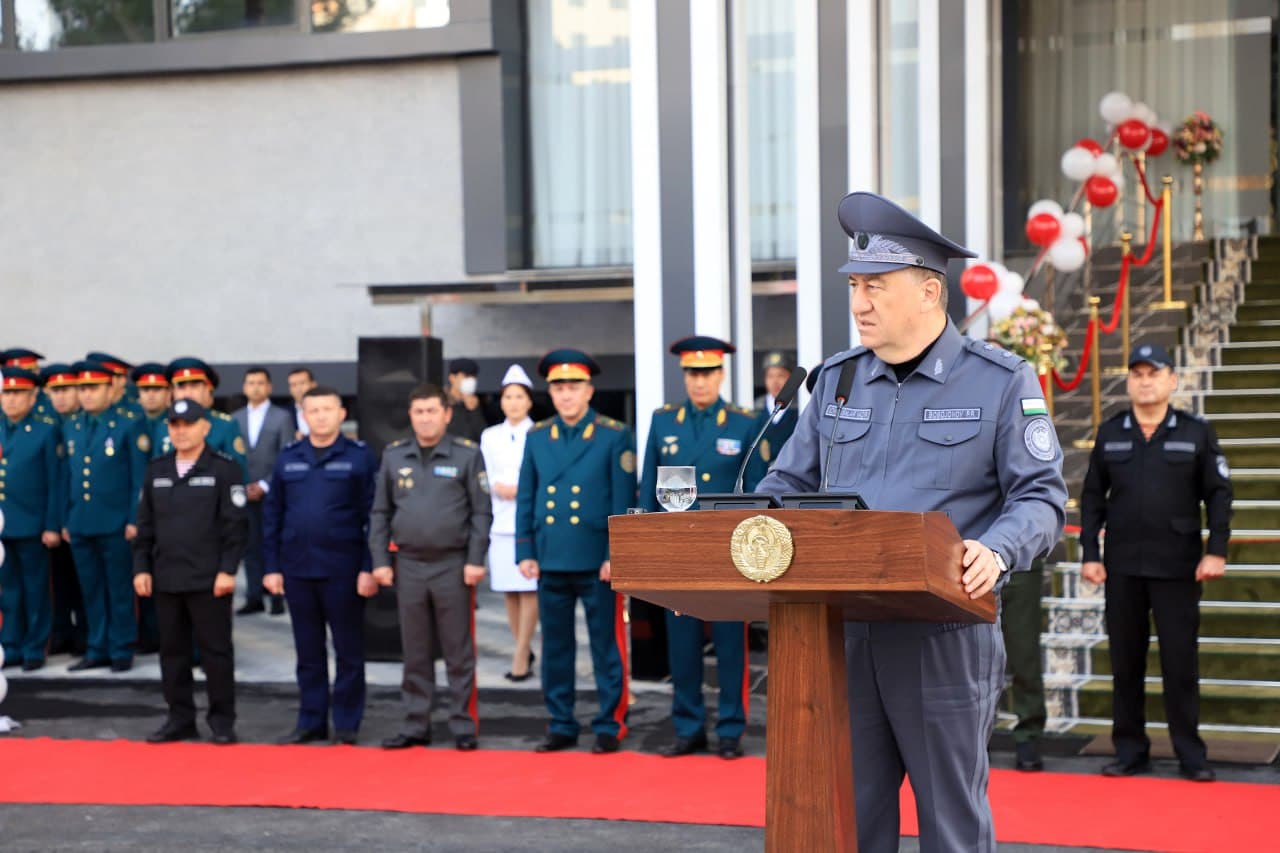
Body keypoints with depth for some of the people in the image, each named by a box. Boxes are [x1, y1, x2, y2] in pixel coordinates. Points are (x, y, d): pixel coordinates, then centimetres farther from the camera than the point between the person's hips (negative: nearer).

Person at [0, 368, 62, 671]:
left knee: (35, 590, 4)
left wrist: (53, 526, -8)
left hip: (31, 526, -4)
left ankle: (34, 649, 11)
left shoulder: (47, 431, -2)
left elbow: (55, 483, -4)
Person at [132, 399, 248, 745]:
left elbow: (235, 525, -7)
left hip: (209, 579, -5)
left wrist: (227, 570, -13)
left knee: (215, 650, 1)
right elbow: (146, 524, 13)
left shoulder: (224, 468, -4)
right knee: (173, 651, 10)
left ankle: (222, 720, 11)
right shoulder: (156, 470, 11)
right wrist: (141, 567, 6)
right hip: (166, 578, 5)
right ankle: (180, 718, 20)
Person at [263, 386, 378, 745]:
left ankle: (346, 725, 12)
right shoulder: (288, 458, 8)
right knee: (308, 652, 11)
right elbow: (272, 515, 10)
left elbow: (372, 516, -5)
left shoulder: (359, 456, -2)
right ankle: (311, 722, 20)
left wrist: (369, 568, -11)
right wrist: (271, 567, 4)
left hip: (343, 570, -4)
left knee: (348, 651, 4)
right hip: (297, 569, 4)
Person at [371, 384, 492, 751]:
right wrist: (380, 560, 3)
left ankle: (463, 726, 9)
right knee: (415, 653, 9)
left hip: (453, 566, -3)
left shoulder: (467, 454, -2)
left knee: (458, 652, 2)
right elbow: (380, 513, 10)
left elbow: (481, 512, -3)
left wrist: (475, 560, -9)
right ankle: (416, 726, 16)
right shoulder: (394, 455, 7)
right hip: (408, 566, 3)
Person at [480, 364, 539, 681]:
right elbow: (485, 479, 14)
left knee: (529, 590, -6)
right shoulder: (490, 436, 12)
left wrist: (517, 489, -12)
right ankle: (524, 651, 19)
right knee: (509, 591, 6)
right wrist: (497, 488, -6)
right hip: (501, 522, 4)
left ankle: (520, 656, -3)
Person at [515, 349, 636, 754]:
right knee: (555, 648, 9)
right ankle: (561, 725, 17)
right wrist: (525, 552, 4)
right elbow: (525, 499, 11)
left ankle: (610, 726, 9)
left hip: (597, 561, -4)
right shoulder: (536, 437, 10)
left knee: (606, 647, 1)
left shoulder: (615, 436, -1)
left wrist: (616, 555, -11)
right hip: (550, 561, 4)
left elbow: (623, 502, -4)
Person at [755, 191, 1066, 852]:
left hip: (945, 639, -4)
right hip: (844, 632, 4)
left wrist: (995, 553, -24)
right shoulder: (837, 380, 13)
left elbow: (1041, 497, -4)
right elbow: (786, 484, 16)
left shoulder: (1001, 381, 0)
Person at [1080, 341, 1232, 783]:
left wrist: (1216, 550, -8)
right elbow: (1092, 497, 9)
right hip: (1122, 566, 2)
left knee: (1181, 660, 0)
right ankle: (1130, 750, 15)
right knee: (1125, 660, 7)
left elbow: (1218, 493, 1)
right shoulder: (1109, 434, 7)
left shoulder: (1196, 432, 1)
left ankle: (1191, 754, 8)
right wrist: (1090, 554, 2)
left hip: (1177, 566, -2)